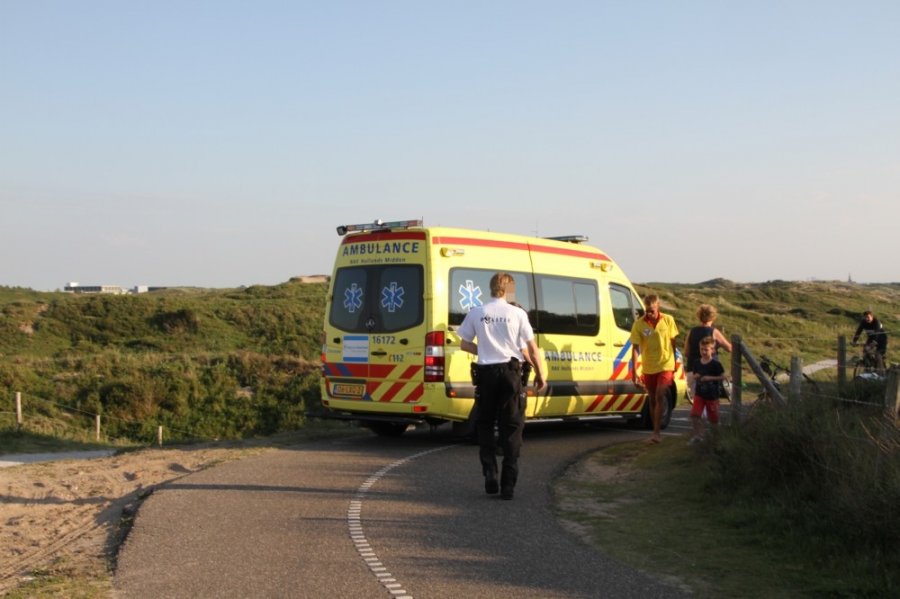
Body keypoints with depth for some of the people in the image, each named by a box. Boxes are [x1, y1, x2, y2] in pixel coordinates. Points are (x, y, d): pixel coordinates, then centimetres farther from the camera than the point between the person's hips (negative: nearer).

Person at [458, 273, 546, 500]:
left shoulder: (476, 313, 1)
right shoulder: (517, 313, -3)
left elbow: (464, 344, 6)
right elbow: (532, 348, -2)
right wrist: (540, 375, 6)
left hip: (486, 372, 1)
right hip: (510, 371, -1)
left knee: (484, 424, 16)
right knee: (511, 427, 3)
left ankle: (490, 474, 3)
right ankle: (508, 484, 0)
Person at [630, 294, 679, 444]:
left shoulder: (668, 320, -5)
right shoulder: (639, 324, -9)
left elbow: (673, 343, 6)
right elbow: (635, 348, -10)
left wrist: (674, 364, 11)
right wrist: (634, 371, -15)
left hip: (665, 366, -1)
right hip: (648, 368, 1)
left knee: (660, 397, -15)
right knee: (652, 399, 11)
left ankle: (656, 432, -13)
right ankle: (656, 432, 22)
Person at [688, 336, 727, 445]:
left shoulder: (715, 364, -13)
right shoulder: (697, 363, 1)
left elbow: (723, 377, -12)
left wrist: (710, 378, -22)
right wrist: (695, 377, -10)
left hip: (712, 395, -3)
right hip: (699, 394, 3)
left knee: (713, 417, 11)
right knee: (695, 414, -14)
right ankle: (698, 435, -5)